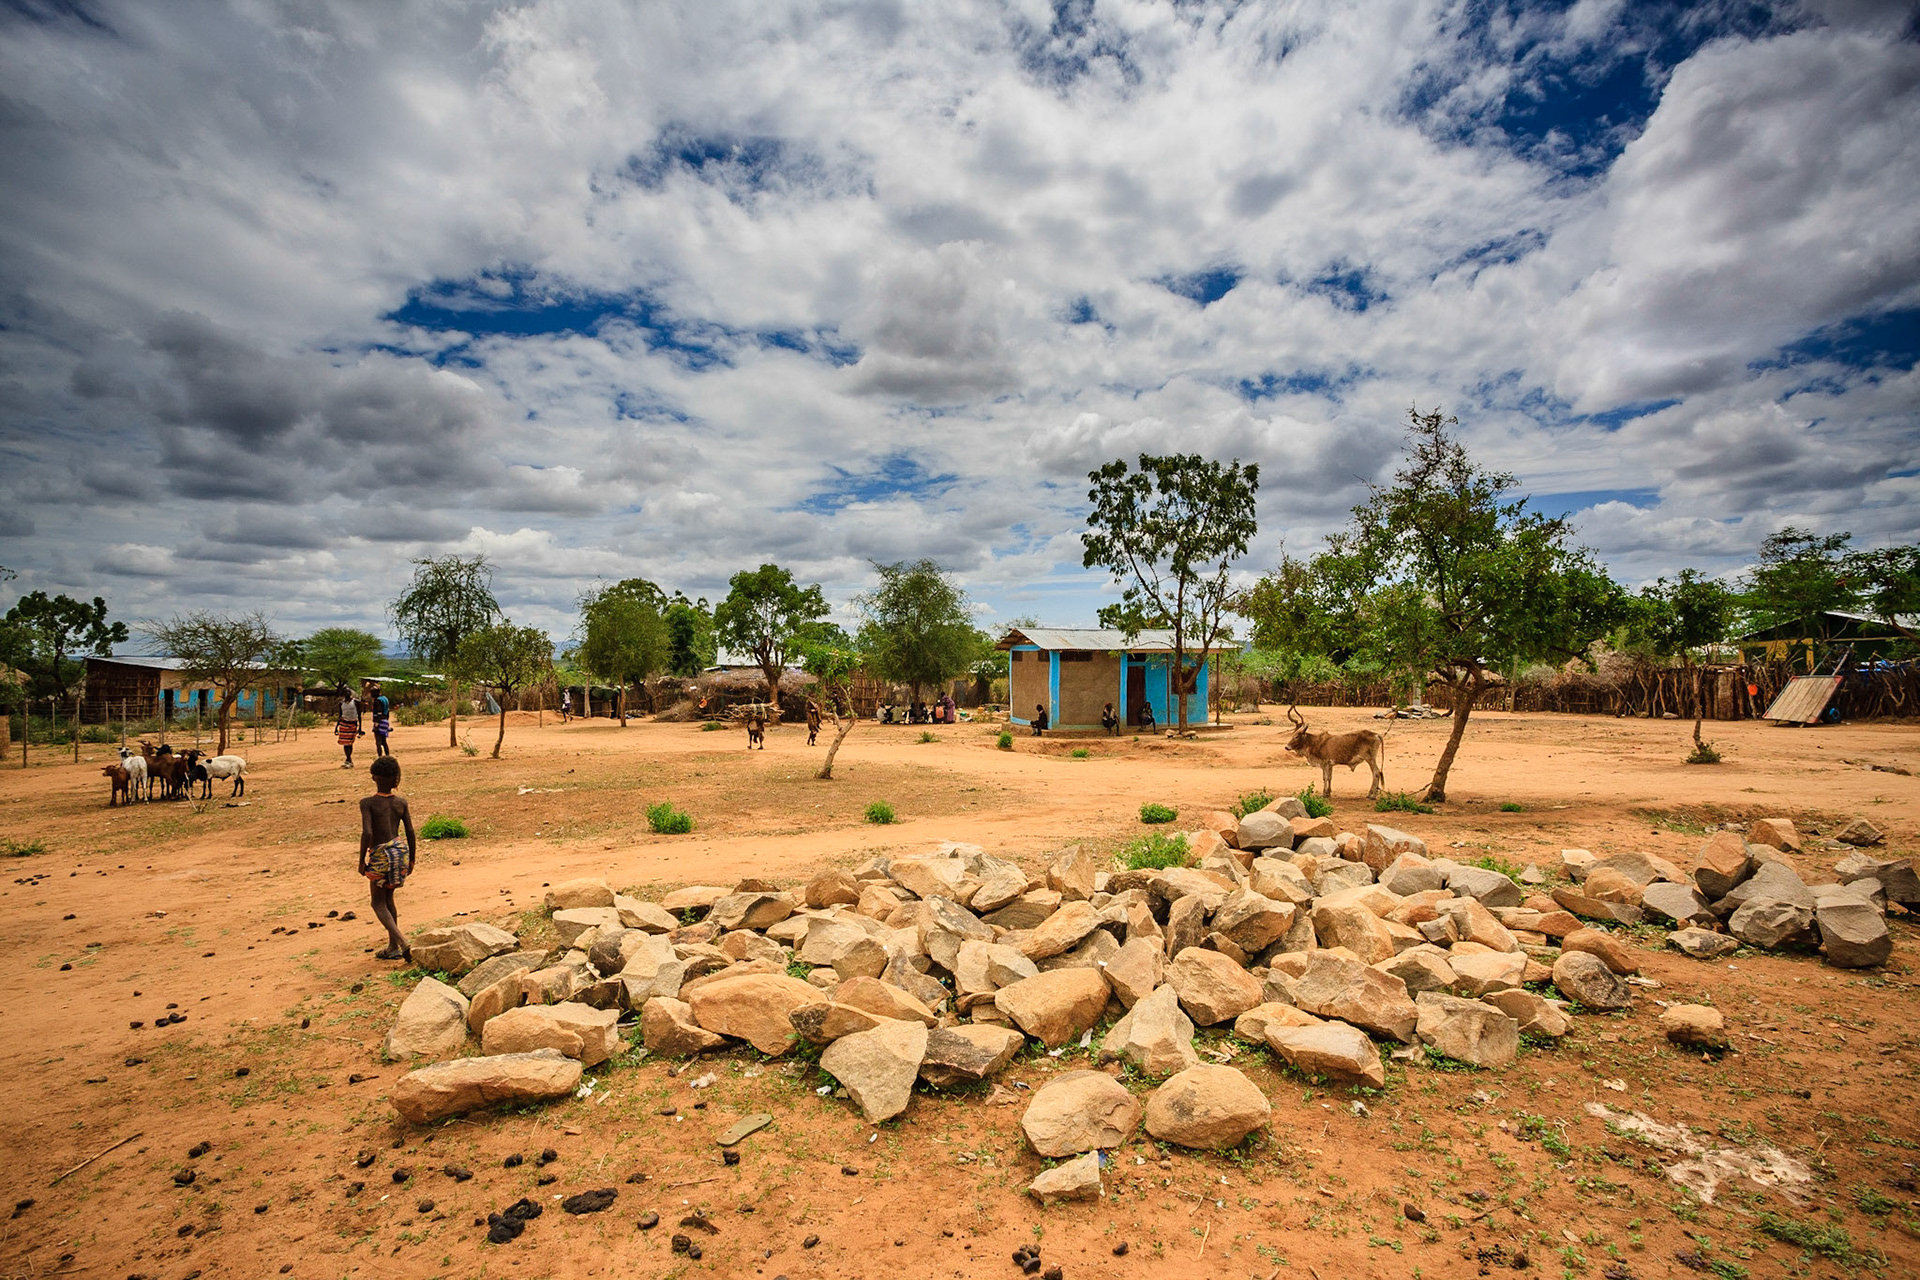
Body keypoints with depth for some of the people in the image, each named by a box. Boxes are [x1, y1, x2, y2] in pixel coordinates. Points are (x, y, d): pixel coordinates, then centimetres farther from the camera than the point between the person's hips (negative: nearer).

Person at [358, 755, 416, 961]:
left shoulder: (367, 803, -11)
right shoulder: (401, 802, 0)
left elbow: (367, 833, -20)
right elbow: (410, 832, 2)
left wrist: (362, 860, -9)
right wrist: (411, 859, 12)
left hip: (381, 855, -5)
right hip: (401, 850, 5)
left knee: (378, 903, 9)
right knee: (388, 898, 21)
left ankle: (402, 941, -9)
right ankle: (393, 947, 25)